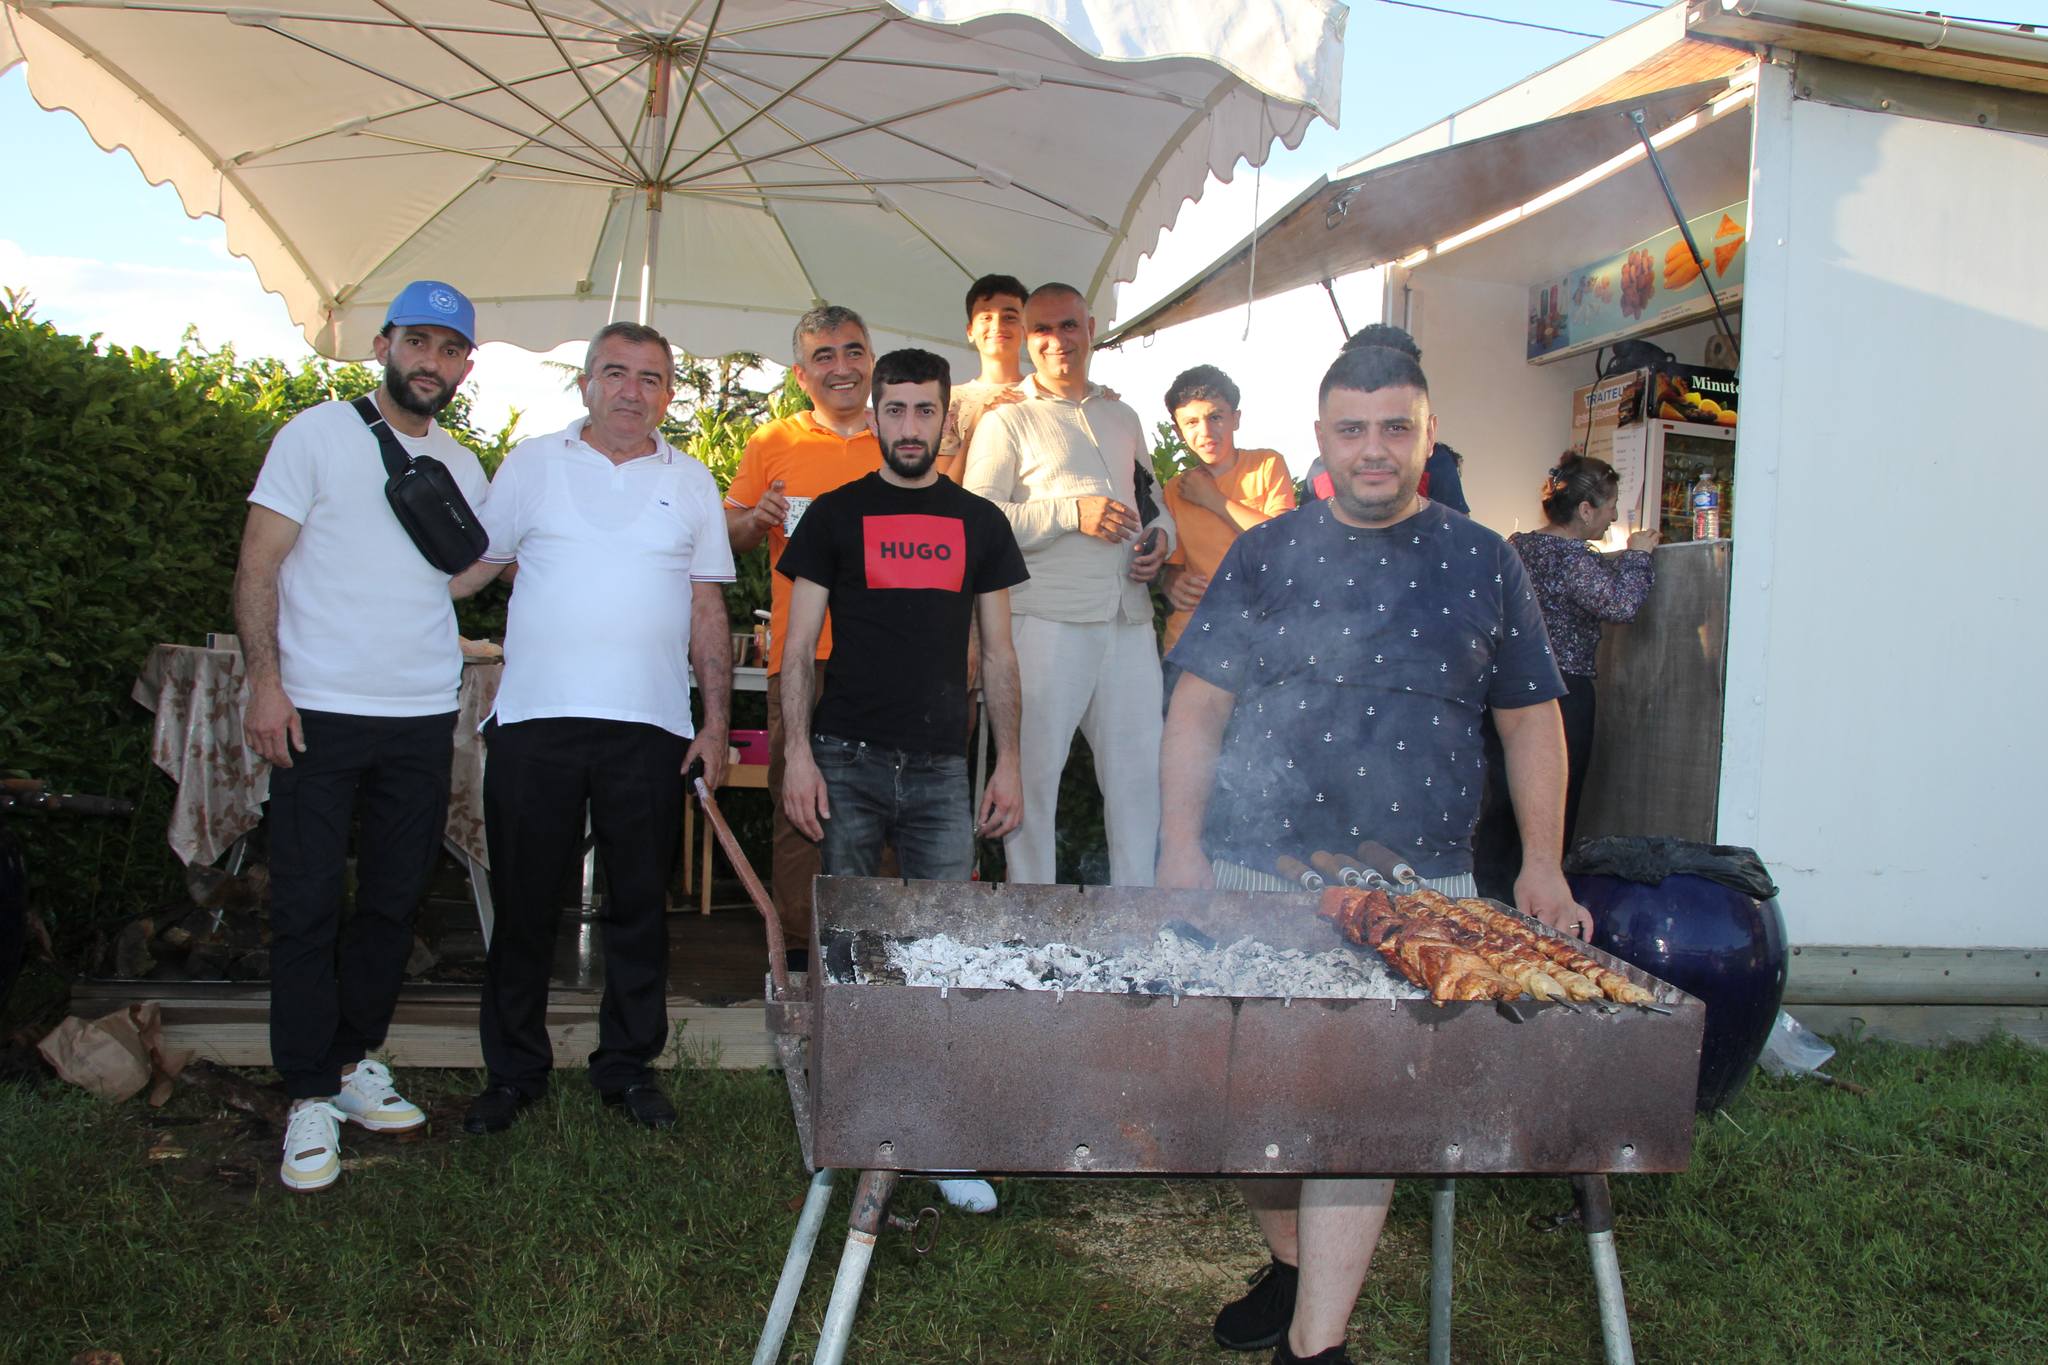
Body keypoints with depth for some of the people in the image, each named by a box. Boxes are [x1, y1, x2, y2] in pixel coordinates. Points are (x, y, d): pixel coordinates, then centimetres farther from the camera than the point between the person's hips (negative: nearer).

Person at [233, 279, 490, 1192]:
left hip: (424, 716, 5)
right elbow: (260, 563, -4)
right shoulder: (318, 435, 0)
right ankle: (311, 1096, 9)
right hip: (319, 712, -4)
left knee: (394, 903, 11)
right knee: (308, 906, -1)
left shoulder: (462, 470, 13)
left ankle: (355, 1059, 27)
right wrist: (264, 680, -13)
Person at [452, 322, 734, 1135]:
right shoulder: (532, 465, 9)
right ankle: (514, 1070, 21)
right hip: (535, 721, 0)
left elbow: (707, 611, 10)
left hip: (650, 727, 1)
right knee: (524, 904, 7)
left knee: (640, 906, 8)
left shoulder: (691, 483, 11)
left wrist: (717, 722, 4)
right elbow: (467, 568, 10)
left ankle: (628, 1066, 22)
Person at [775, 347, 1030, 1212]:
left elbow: (997, 655, 13)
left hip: (941, 769, 1)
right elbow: (798, 646, 4)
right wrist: (797, 752, -6)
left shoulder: (980, 523, 12)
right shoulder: (834, 516, 7)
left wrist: (1008, 764, 7)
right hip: (846, 761, -1)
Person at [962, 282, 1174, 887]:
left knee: (1140, 767, 7)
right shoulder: (1006, 420, 3)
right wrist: (1071, 513, -16)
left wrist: (1161, 535, 8)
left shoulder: (1122, 417, 22)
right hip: (1046, 617, -5)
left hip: (1128, 617, 5)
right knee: (1033, 770, -1)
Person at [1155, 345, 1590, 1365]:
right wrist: (1183, 846, -3)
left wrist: (1542, 861, 4)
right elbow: (1198, 708, 4)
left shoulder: (1480, 561, 7)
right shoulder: (1265, 554, 5)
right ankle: (1290, 1266, 32)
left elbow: (1530, 720, 12)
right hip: (1258, 874, 1)